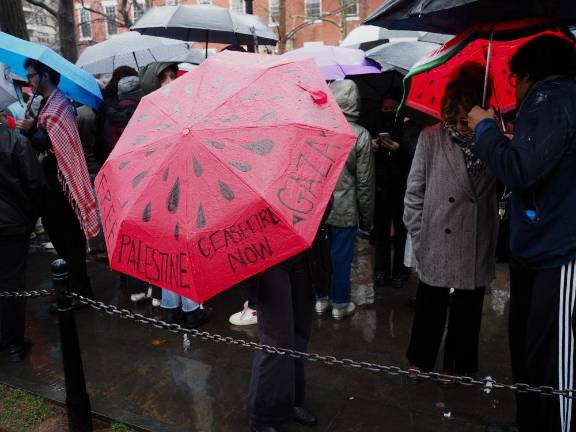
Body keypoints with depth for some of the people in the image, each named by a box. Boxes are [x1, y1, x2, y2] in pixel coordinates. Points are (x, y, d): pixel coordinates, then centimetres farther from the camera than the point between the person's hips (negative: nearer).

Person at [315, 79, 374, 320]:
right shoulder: (360, 135, -12)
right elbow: (365, 182, -9)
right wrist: (366, 217, 2)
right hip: (345, 210, -3)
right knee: (341, 258, 10)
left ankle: (321, 299, 31)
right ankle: (340, 304, 25)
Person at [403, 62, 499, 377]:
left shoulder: (492, 139, 1)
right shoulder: (431, 138, -2)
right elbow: (414, 192, -1)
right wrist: (419, 238, -3)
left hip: (476, 249, 1)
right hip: (436, 246, -1)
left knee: (467, 314, 15)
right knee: (430, 311, 13)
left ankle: (458, 367, 35)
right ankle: (419, 363, 33)